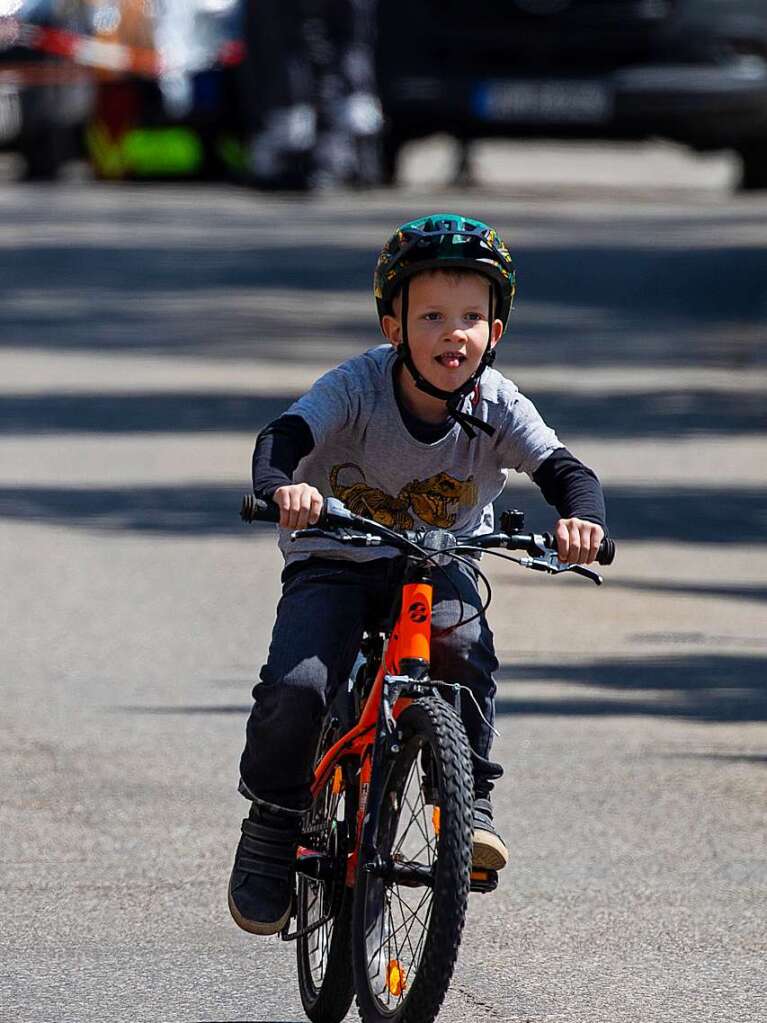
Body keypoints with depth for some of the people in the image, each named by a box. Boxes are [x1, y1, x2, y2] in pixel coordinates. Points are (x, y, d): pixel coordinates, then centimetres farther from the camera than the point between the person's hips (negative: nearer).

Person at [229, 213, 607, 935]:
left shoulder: (496, 404, -14)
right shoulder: (359, 386, -21)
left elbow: (565, 470, -23)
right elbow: (282, 437, -34)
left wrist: (581, 519, -48)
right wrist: (281, 487, -58)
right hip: (334, 565, -1)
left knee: (464, 651, -32)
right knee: (297, 688, -24)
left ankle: (469, 800, -15)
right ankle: (270, 832, -2)